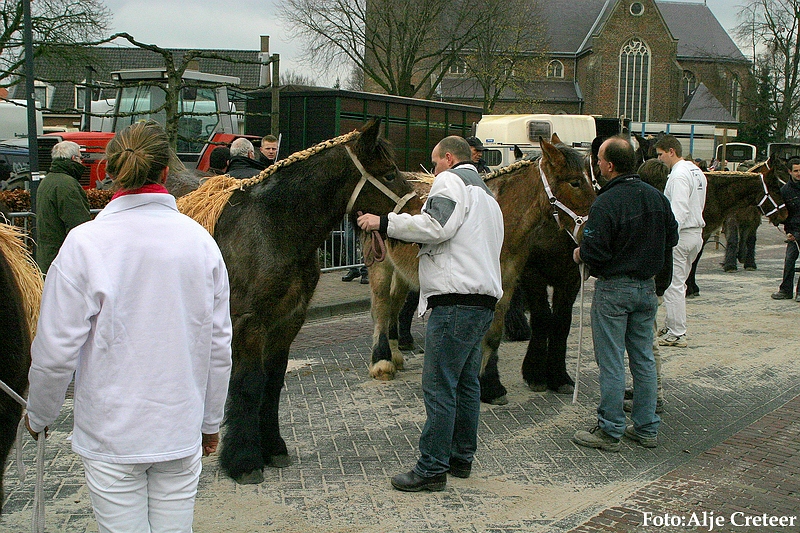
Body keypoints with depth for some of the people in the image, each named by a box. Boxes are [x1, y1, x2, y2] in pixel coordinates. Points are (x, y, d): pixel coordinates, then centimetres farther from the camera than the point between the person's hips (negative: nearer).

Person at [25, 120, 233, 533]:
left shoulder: (85, 244, -13)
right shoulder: (200, 240, -3)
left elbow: (56, 351, -10)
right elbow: (219, 344, 2)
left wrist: (38, 416, 9)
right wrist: (211, 421, 15)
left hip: (111, 434, -2)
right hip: (182, 431, 3)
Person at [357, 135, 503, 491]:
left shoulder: (451, 181, -2)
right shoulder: (486, 193, 29)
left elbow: (436, 226, -19)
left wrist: (385, 223, -13)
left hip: (456, 300, -10)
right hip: (484, 300, 11)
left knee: (439, 387, -8)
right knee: (466, 382, 16)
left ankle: (432, 468, -5)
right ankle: (462, 457, 24)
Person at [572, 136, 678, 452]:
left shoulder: (606, 203, -20)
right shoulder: (657, 197, 4)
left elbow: (594, 251, -22)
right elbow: (671, 238, 12)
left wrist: (579, 254, -1)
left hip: (613, 288, -7)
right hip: (647, 287, 7)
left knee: (611, 362, 1)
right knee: (643, 359, 14)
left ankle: (610, 431, 8)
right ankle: (647, 428, 22)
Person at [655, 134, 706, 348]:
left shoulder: (679, 174, -16)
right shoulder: (697, 172, 14)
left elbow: (679, 210, -24)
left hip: (680, 234, -10)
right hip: (696, 232, 10)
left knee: (673, 285, -4)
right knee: (677, 283, 18)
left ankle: (676, 334, -1)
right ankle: (670, 326, 27)